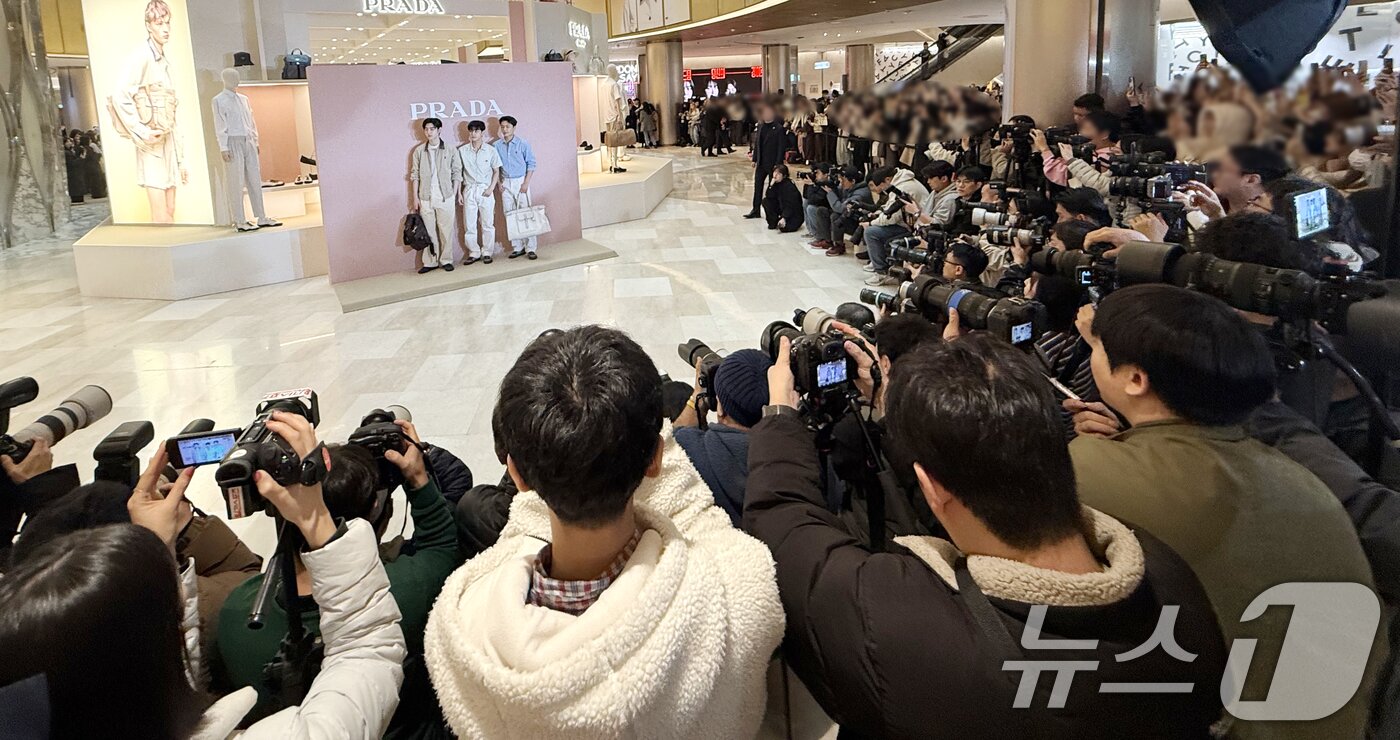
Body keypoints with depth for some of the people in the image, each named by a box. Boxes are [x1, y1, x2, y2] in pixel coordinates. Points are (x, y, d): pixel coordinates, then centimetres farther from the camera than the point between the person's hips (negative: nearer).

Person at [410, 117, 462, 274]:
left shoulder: (449, 151, 1)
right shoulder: (419, 151, 6)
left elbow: (457, 173, 4)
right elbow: (415, 175, 8)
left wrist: (454, 193, -3)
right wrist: (415, 197, 5)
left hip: (445, 198, -1)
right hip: (425, 198, 2)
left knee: (446, 230, 2)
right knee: (428, 231, 4)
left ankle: (446, 260, 12)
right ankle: (430, 262, 10)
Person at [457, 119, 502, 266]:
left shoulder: (491, 150, -1)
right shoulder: (462, 151, 2)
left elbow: (496, 171, 4)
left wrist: (491, 188, -8)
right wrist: (459, 192, 2)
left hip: (485, 190, -1)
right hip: (469, 190, 1)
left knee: (488, 224, 3)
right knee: (469, 225, 3)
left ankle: (487, 253, 12)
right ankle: (474, 253, 13)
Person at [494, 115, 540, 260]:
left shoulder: (523, 144, -3)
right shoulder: (497, 146, 3)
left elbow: (531, 164, -2)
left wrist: (526, 183, -10)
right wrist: (500, 183, 1)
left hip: (520, 181, -3)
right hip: (506, 183, 3)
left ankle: (531, 248, -3)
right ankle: (517, 248, 10)